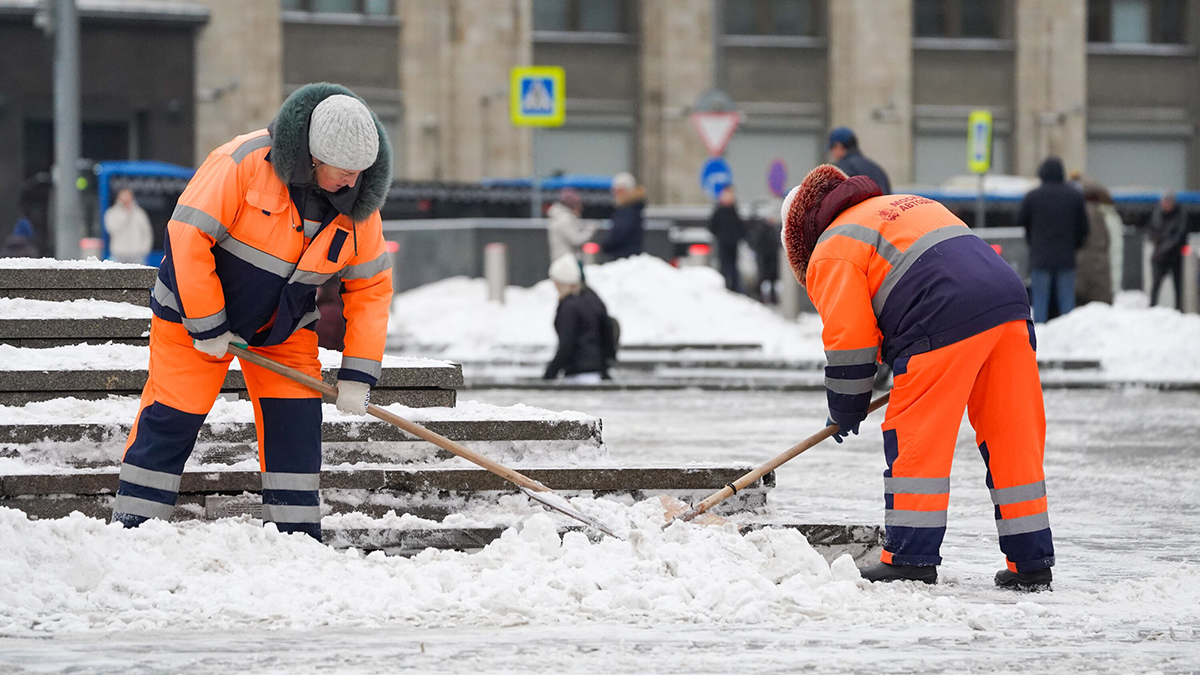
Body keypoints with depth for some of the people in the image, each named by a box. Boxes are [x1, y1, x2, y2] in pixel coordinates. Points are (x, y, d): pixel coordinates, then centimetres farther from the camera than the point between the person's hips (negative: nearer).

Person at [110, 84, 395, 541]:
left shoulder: (358, 205, -12)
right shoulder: (244, 164, -29)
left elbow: (370, 288, -4)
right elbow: (187, 236, -27)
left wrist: (357, 375, -10)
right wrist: (206, 327, -22)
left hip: (285, 327, 4)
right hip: (197, 313, -4)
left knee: (296, 420, -4)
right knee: (172, 417, -5)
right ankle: (130, 529, 3)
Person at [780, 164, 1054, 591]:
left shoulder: (831, 254, 9)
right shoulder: (905, 207, 35)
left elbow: (848, 337, 2)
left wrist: (845, 412, 16)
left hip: (948, 323, -8)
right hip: (1009, 302, 8)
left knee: (914, 440, 2)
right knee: (1011, 440, 10)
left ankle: (911, 559, 2)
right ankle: (1030, 563, 11)